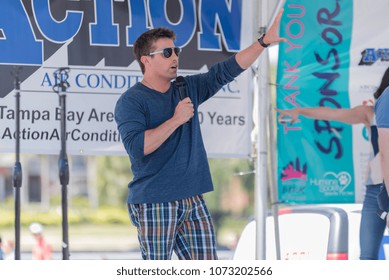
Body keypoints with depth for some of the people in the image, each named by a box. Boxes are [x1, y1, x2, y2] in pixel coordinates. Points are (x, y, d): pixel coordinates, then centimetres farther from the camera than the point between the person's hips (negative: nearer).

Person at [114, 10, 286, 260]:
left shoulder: (188, 89, 15)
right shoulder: (131, 101, -6)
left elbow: (226, 70, 12)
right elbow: (136, 146, -20)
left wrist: (264, 42, 2)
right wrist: (176, 120, -15)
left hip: (193, 201, 7)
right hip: (155, 203, -7)